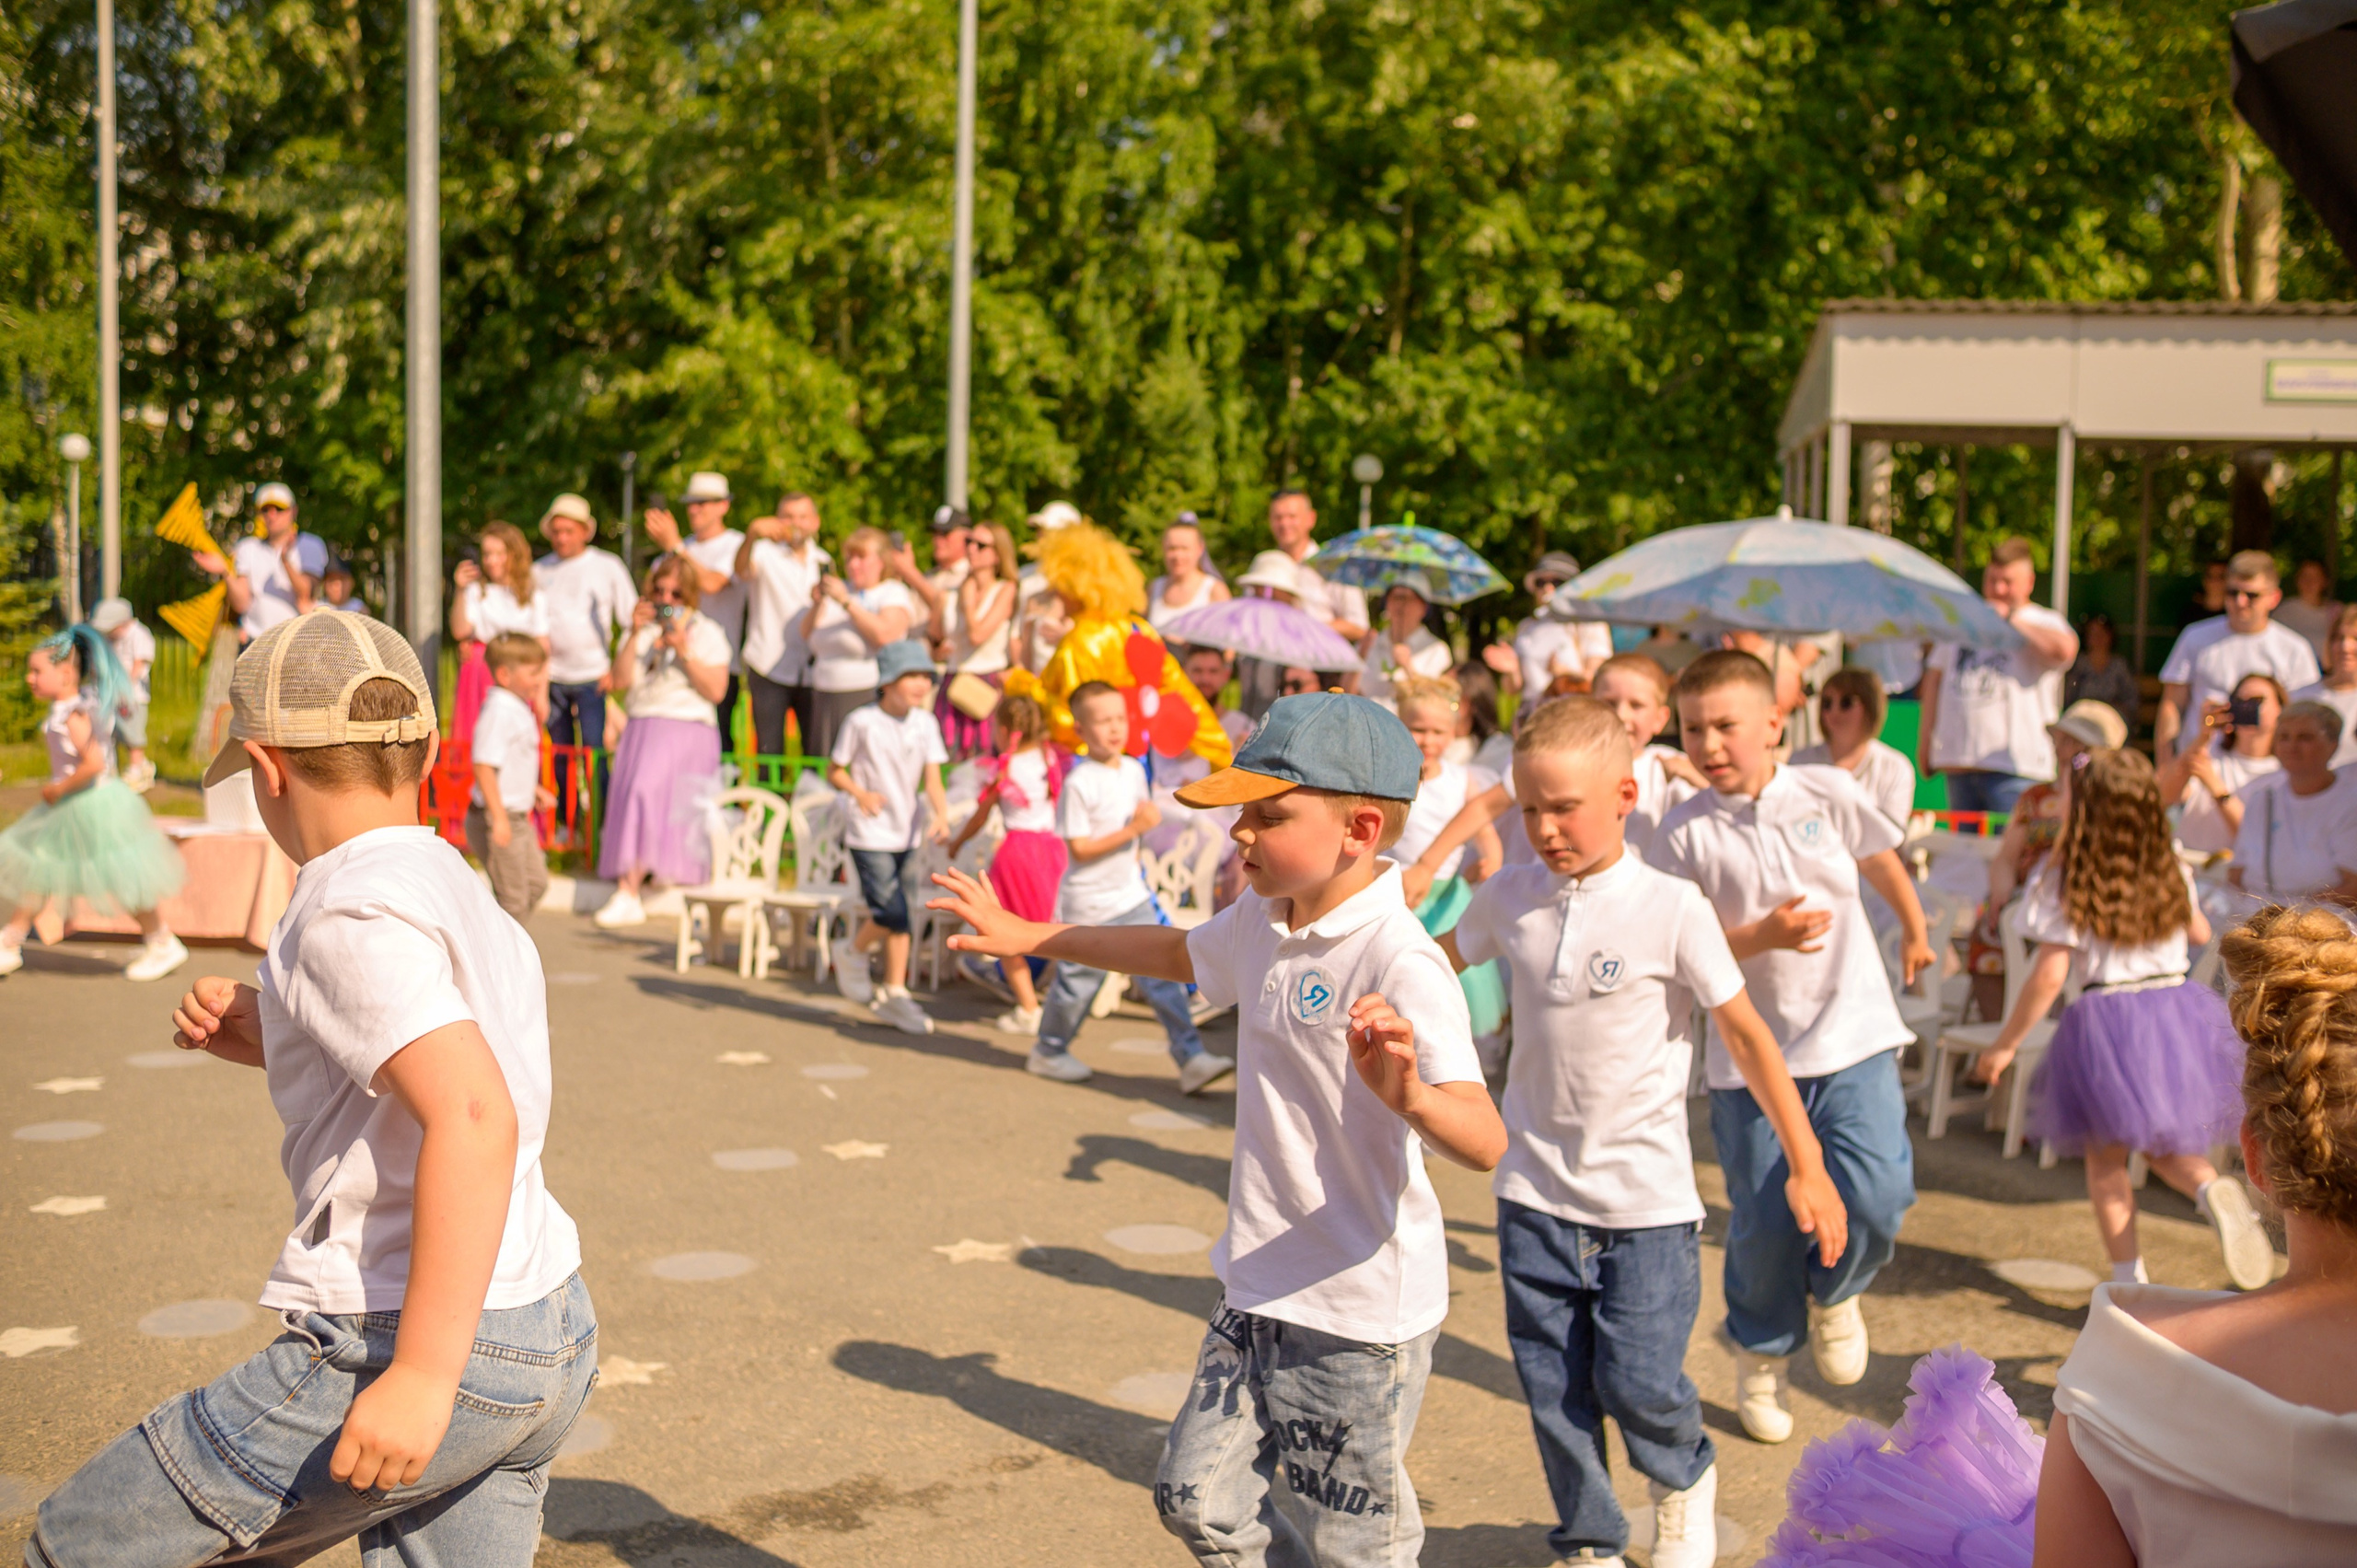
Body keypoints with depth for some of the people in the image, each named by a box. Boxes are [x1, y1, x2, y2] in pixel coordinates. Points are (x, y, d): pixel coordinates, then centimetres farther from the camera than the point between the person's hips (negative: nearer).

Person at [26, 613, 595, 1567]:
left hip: (394, 1347, -8)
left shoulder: (354, 913, -16)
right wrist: (267, 1036, 14)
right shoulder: (469, 900, 12)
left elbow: (476, 1119, -29)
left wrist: (422, 1373, -29)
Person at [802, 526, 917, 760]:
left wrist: (846, 602, -17)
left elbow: (883, 635, -18)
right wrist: (817, 605, 0)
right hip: (825, 700, 5)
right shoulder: (839, 588, 17)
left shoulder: (893, 593, 1)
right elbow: (807, 635, 17)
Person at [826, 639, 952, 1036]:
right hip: (869, 834, -5)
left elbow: (932, 779, -3)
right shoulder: (861, 721, -11)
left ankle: (895, 992, 20)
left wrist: (940, 814, -20)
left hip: (906, 833, 5)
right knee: (892, 913, -13)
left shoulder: (925, 724, 0)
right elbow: (835, 770, -1)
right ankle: (853, 951, 16)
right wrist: (860, 794, -19)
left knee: (899, 917, 9)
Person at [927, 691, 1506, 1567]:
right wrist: (1022, 936, 27)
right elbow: (1175, 953, 25)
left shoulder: (1400, 965, -25)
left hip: (1357, 1312, -8)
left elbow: (1484, 1144, -34)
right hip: (1260, 1290, 8)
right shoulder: (1264, 925, 2)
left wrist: (1408, 1096, -55)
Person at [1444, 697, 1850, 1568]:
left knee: (1637, 1380, -2)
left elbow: (1747, 1036, -7)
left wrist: (1806, 1166, -6)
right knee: (1552, 1388, 7)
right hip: (1535, 1192, 3)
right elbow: (1439, 963, 18)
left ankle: (1684, 1480, 32)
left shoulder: (1672, 910, -12)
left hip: (1645, 1197, -3)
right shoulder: (1508, 899, -2)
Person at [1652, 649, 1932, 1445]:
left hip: (1852, 1032, 1)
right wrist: (1761, 936, -22)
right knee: (1764, 1221, 5)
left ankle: (1834, 1292, 19)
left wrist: (1914, 932, 31)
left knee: (1875, 1193, -15)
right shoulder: (1684, 833, -7)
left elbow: (1883, 862, 16)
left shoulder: (1828, 793, -4)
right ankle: (1760, 1355, 32)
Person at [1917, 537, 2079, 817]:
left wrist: (2010, 619, -10)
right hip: (1958, 763, 5)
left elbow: (2064, 649, -20)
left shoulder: (2043, 623, 4)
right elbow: (1935, 676, 22)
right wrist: (1926, 738, 14)